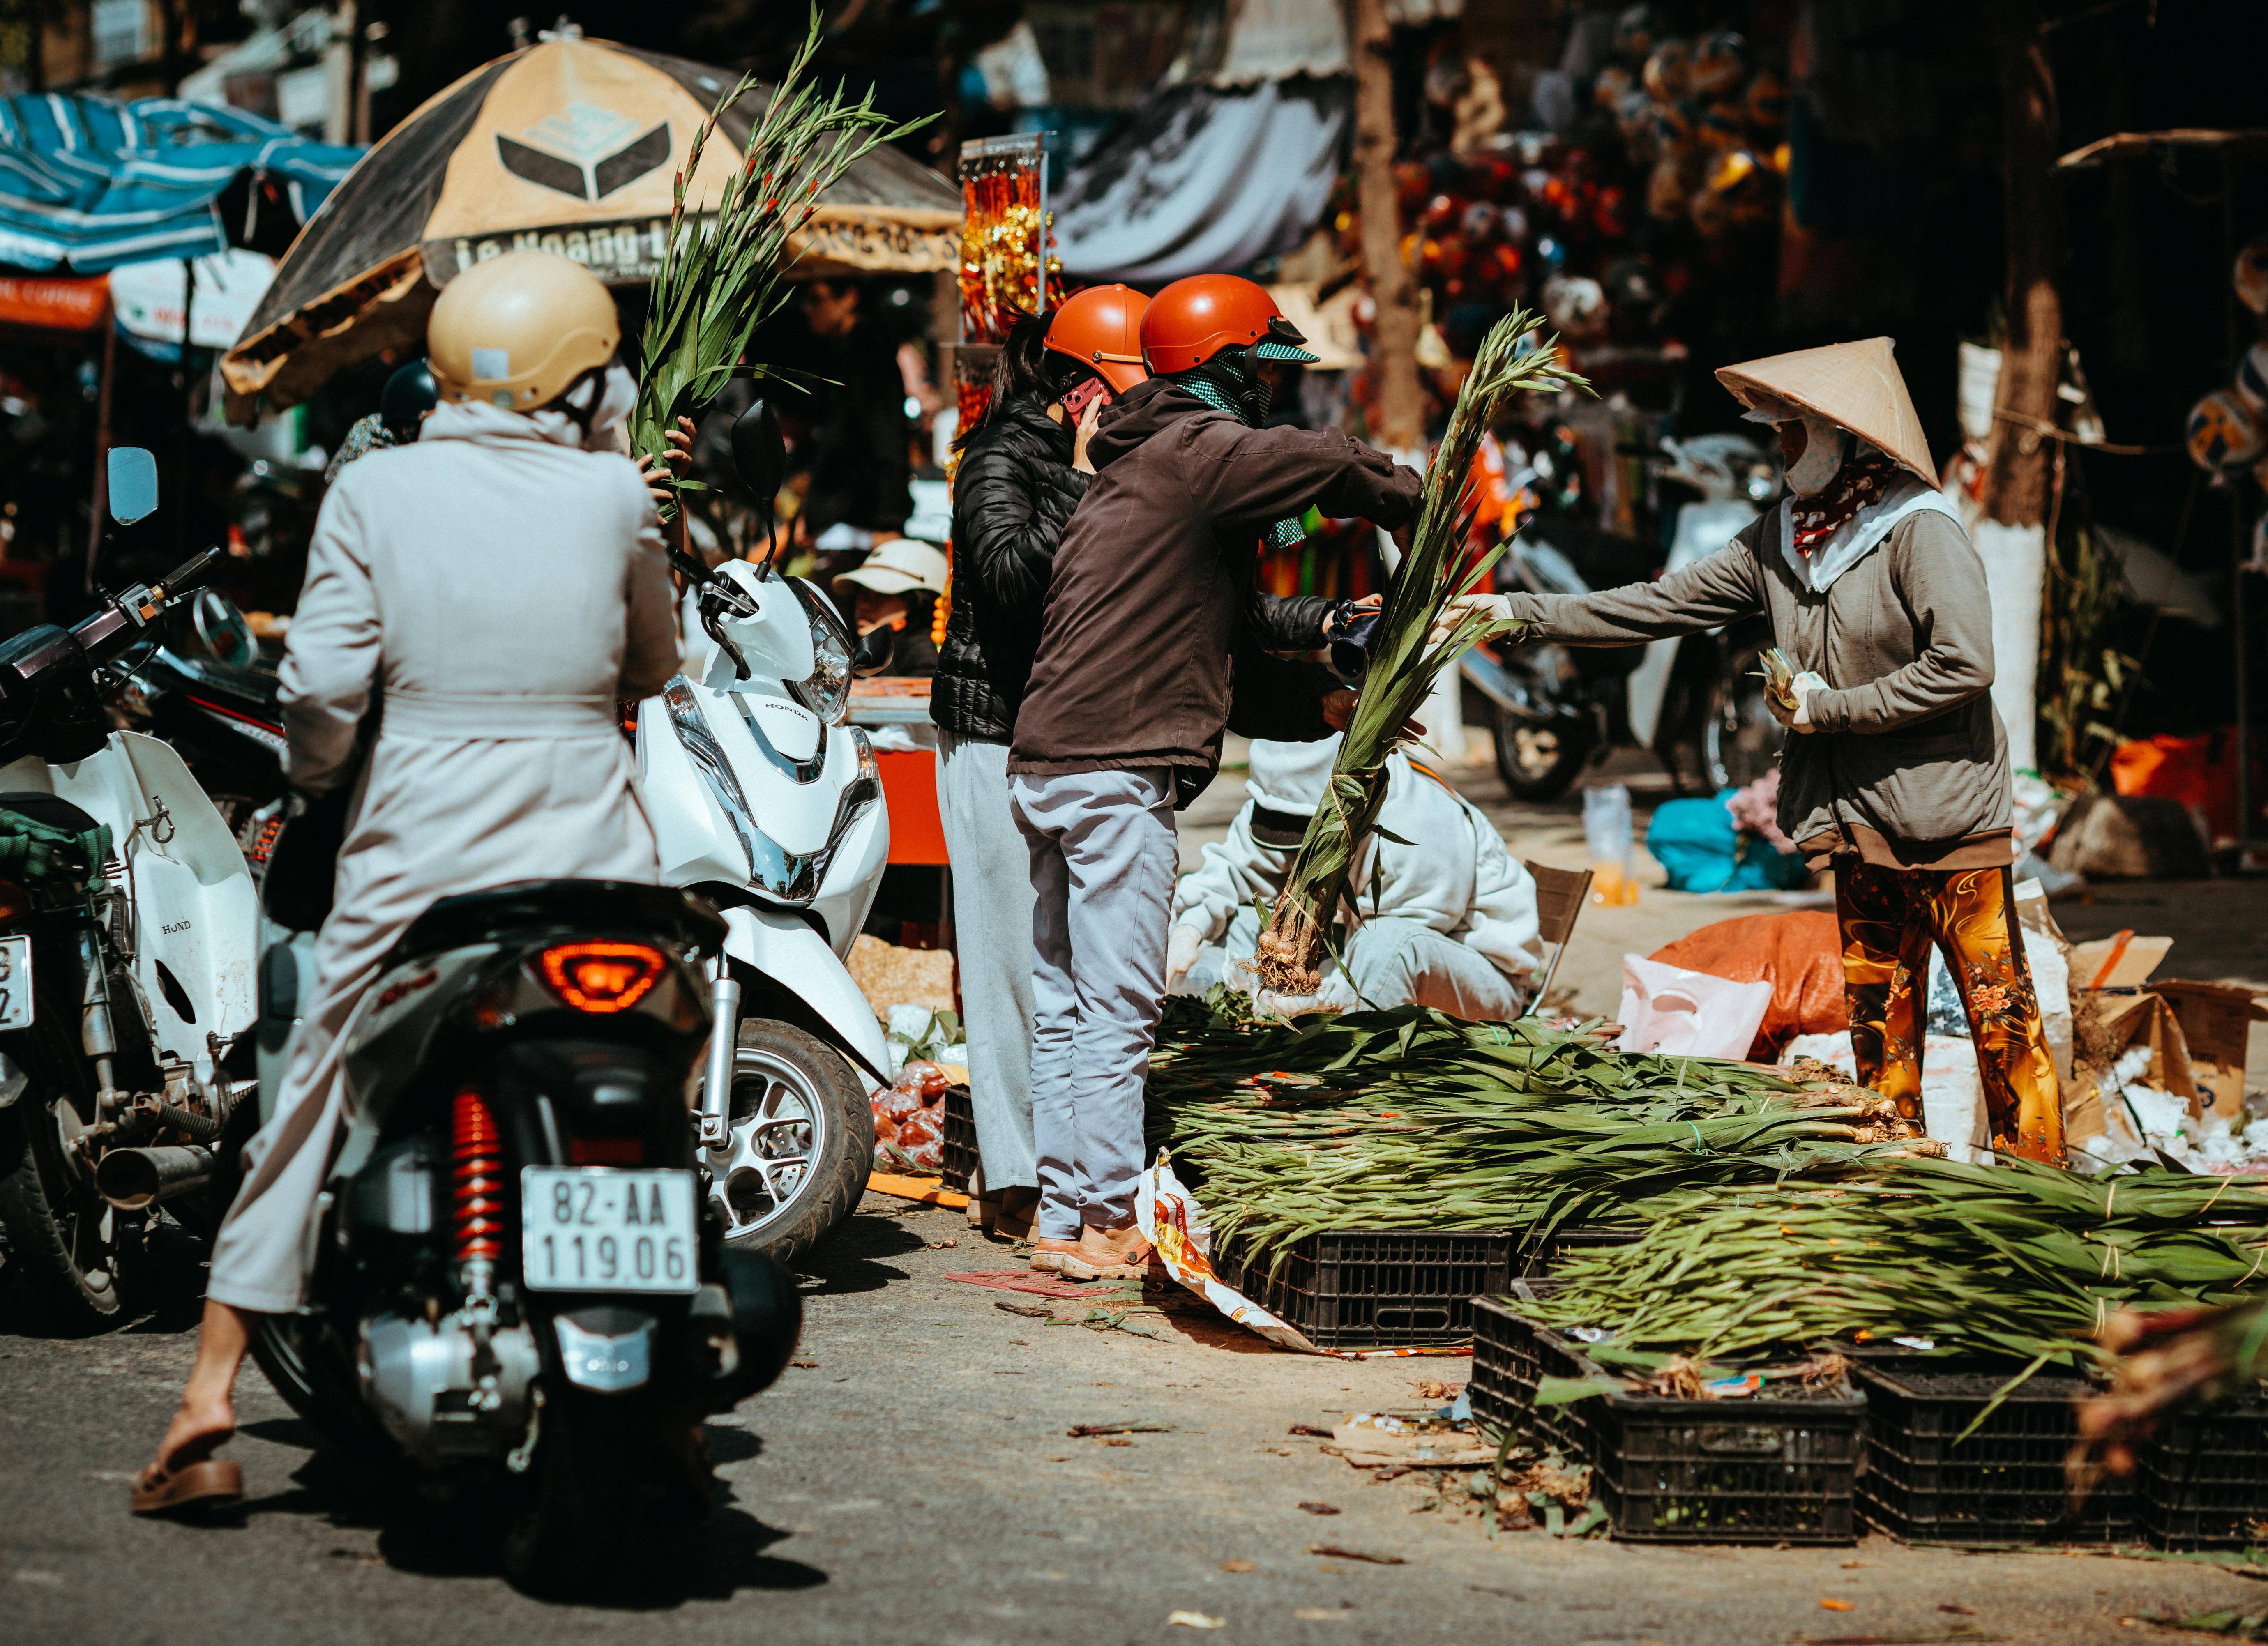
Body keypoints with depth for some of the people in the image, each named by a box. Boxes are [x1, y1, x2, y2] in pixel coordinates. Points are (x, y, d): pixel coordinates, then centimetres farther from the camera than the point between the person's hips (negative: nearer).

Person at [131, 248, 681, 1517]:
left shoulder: (378, 491, -1)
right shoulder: (614, 493, 0)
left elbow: (326, 677, -6)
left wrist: (315, 787, 13)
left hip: (420, 843, 0)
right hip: (592, 847, 0)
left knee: (315, 1103, 8)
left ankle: (211, 1397, 4)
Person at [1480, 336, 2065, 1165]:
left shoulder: (1920, 532, -14)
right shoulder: (1778, 538, 9)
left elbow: (1964, 665, -22)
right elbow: (1661, 605, 9)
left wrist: (1828, 708, -16)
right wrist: (1516, 614, 4)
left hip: (1949, 817, -8)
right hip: (1861, 819, 8)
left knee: (1998, 1005, -5)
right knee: (1877, 1012, 11)